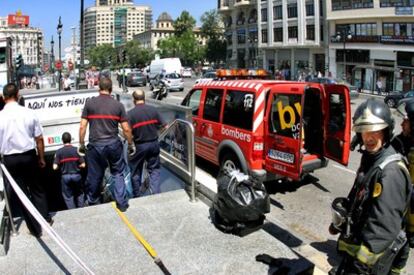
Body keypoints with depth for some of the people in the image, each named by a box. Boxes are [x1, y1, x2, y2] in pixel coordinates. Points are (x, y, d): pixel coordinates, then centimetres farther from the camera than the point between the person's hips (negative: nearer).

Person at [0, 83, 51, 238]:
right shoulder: (29, 113, -8)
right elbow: (39, 139, -3)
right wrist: (41, 158, 9)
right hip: (29, 156, 1)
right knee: (36, 188, 20)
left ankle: (35, 228, 18)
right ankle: (45, 219, 31)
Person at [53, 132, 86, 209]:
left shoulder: (59, 152, -6)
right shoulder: (76, 150, -5)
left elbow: (55, 167, -9)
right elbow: (83, 165, -6)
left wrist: (62, 166, 11)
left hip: (65, 176, -1)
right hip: (76, 175, 1)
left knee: (68, 196, 11)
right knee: (79, 194, 19)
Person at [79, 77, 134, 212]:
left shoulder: (89, 104, -1)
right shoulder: (118, 105, -1)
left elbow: (82, 127, -2)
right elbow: (126, 129, -1)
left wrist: (81, 144, 9)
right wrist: (131, 145, 11)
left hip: (95, 145, 0)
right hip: (113, 145, 0)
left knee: (94, 176, 13)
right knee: (118, 174, 14)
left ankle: (92, 204, 31)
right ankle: (122, 203, 12)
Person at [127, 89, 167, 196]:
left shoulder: (131, 113, -13)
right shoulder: (153, 110, -4)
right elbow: (164, 126, -2)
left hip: (139, 145, -2)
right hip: (154, 143, 3)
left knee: (135, 171, 16)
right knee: (154, 169, 15)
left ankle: (136, 195, 28)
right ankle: (156, 192, 4)